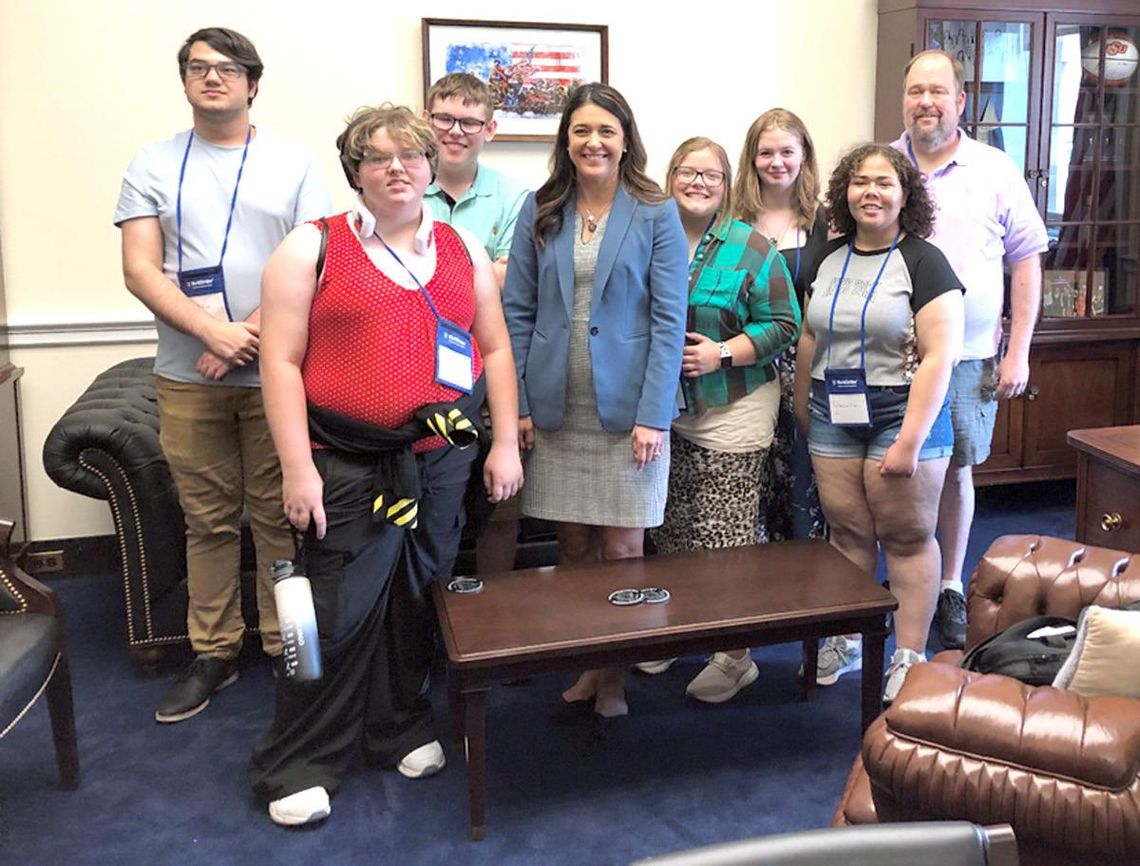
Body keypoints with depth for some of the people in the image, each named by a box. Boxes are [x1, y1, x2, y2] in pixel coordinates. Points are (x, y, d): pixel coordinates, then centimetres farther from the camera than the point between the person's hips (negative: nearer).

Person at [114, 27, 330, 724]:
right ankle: (214, 653, 21)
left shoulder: (294, 163, 6)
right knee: (208, 520, 8)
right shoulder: (153, 165, 10)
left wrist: (250, 334, -14)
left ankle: (287, 648, 17)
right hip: (187, 375, 2)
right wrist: (212, 330, -15)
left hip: (276, 371, -1)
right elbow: (140, 270, 0)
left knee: (279, 515, 3)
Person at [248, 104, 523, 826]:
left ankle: (402, 727, 33)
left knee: (417, 602, 14)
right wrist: (298, 467, -12)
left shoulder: (464, 249, 11)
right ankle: (298, 765, 15)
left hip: (442, 460, 4)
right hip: (348, 466, -4)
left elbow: (496, 348, 13)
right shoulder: (312, 248, -1)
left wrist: (506, 444, 6)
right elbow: (281, 360, -5)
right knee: (339, 615, -2)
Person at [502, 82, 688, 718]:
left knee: (622, 548, 3)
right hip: (555, 406, 3)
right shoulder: (540, 212, 6)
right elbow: (518, 310, 5)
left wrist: (653, 414, -13)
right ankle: (586, 663, 26)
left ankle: (615, 675, 20)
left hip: (626, 405, -2)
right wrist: (518, 403, -3)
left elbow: (669, 319, -6)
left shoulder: (656, 214, -1)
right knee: (572, 545, 10)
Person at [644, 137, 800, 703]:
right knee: (670, 533, 13)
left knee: (724, 540, -4)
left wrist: (723, 353, -17)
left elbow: (782, 323, -5)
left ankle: (735, 657, 9)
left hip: (732, 412, -4)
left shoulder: (751, 248, -3)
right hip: (664, 412, 4)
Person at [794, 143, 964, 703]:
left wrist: (910, 440, -19)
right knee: (847, 530, 9)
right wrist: (802, 403, 18)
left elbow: (939, 356, -14)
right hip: (834, 414, 5)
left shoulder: (923, 262, -8)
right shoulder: (829, 259, 9)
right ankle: (846, 640, 22)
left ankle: (909, 656, 13)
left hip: (902, 410, -4)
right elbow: (811, 336, 18)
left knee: (907, 536, 3)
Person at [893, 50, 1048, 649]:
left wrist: (1018, 353, -1)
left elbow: (1026, 261, 5)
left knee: (956, 470, 9)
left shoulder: (996, 172, 3)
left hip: (969, 357, 0)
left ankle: (950, 589, 24)